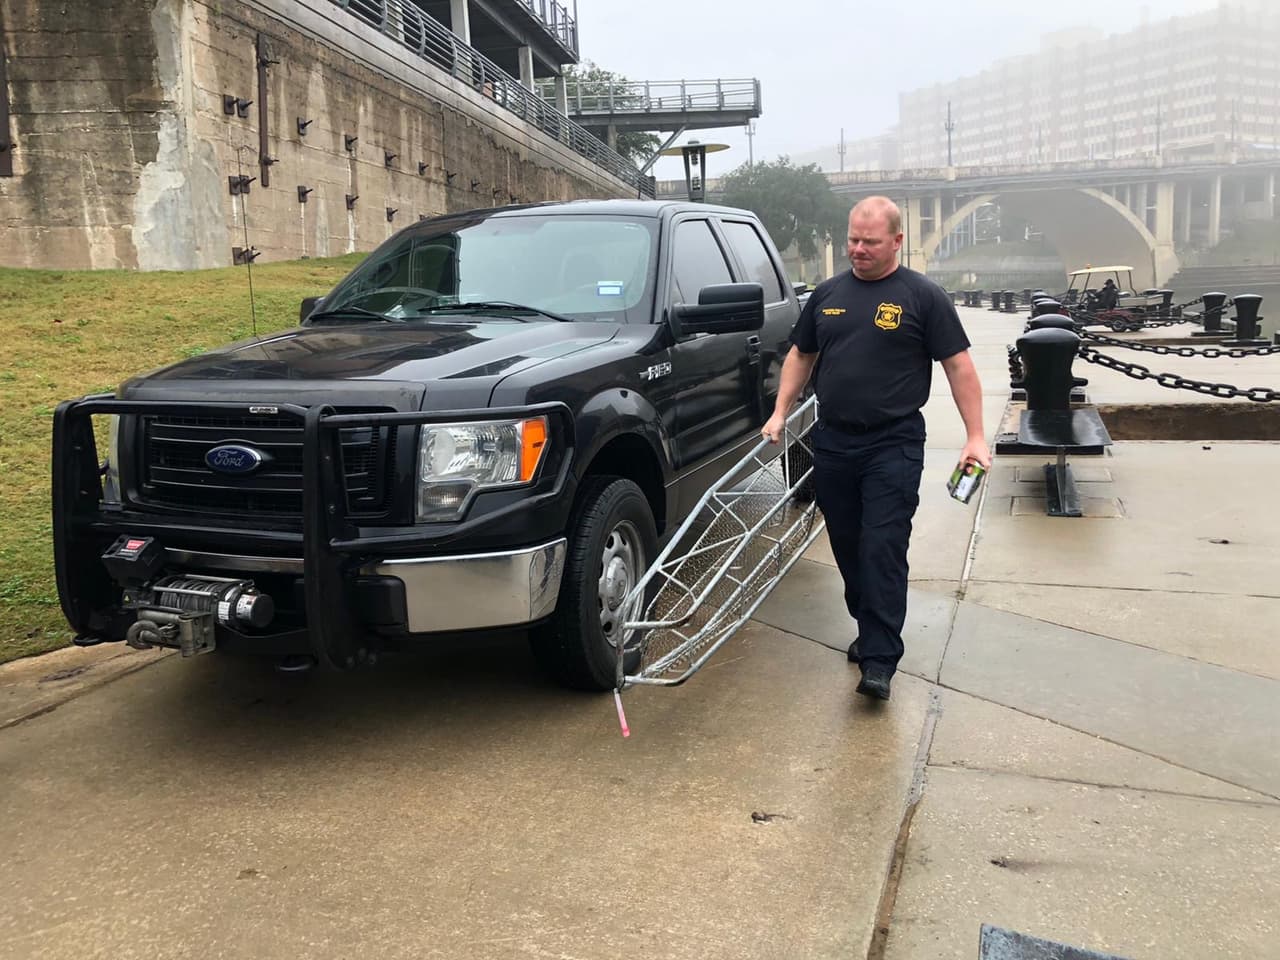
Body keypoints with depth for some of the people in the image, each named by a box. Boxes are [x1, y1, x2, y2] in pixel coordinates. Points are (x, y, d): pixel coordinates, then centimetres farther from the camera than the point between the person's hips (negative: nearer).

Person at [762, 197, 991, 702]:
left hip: (893, 445, -5)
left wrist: (975, 435, -8)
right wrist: (779, 413, 10)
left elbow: (959, 365, -3)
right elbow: (800, 355, 19)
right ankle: (869, 628, 29)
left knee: (883, 550, -8)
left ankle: (879, 661, -5)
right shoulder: (827, 294, 10)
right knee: (847, 547, 11)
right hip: (832, 442, 5)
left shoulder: (922, 296, -3)